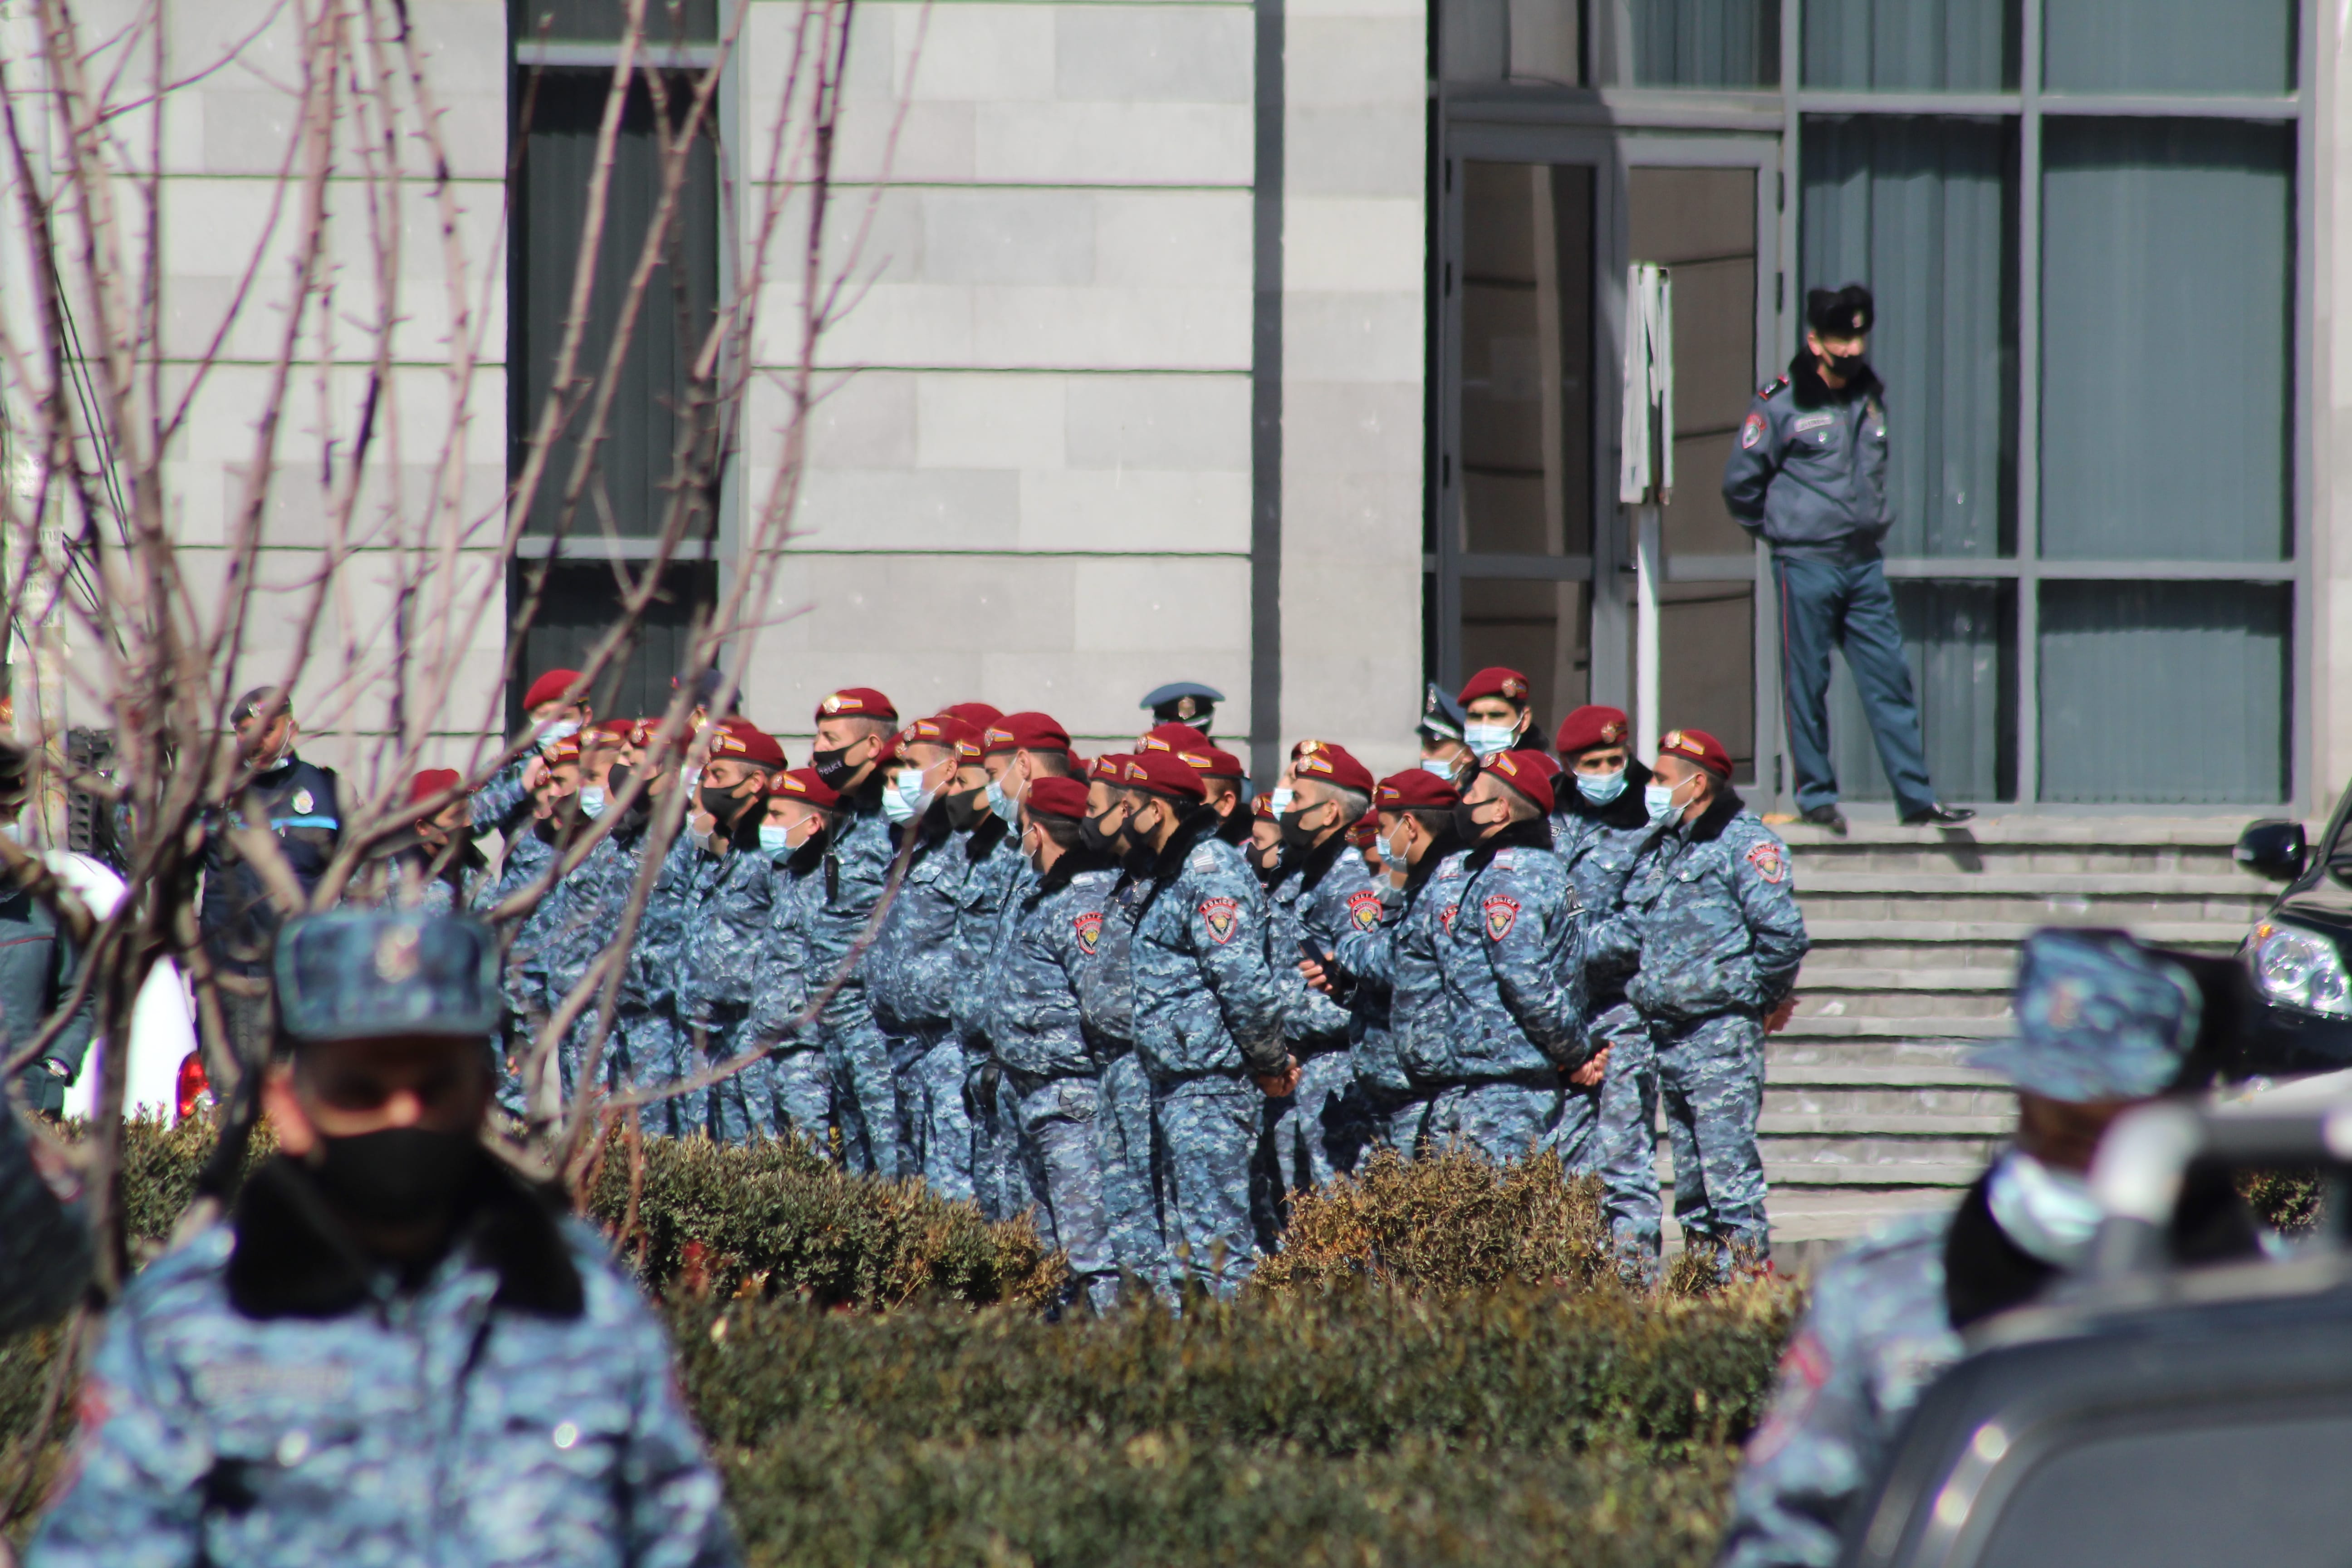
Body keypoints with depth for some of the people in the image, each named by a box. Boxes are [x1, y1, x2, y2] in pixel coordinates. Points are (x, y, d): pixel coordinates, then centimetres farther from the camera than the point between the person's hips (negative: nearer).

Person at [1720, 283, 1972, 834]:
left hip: (1864, 561, 5)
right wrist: (1783, 529, 8)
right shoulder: (1781, 405, -8)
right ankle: (1816, 796, 10)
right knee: (1807, 685, 2)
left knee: (1891, 680, 1)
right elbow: (1740, 483, -2)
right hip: (1806, 566, -5)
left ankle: (1917, 798, 1)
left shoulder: (1871, 397, 10)